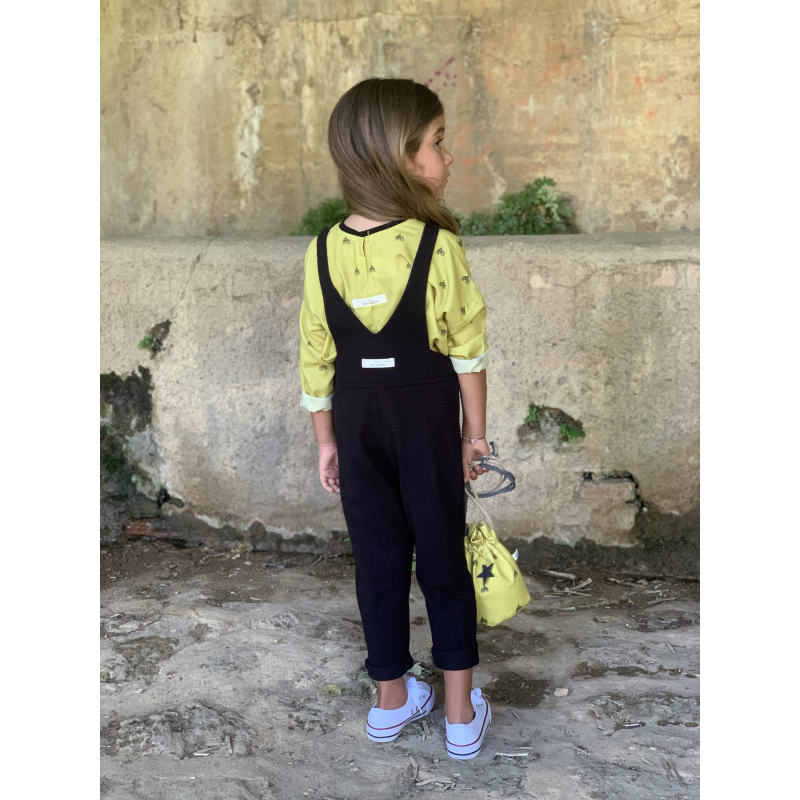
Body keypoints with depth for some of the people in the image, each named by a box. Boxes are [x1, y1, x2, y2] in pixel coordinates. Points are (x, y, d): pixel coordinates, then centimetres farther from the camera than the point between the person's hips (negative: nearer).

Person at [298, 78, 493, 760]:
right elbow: (467, 350, -10)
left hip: (357, 417, 3)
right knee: (444, 560, 10)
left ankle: (392, 702, 29)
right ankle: (462, 717, 21)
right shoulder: (438, 245, -15)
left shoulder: (324, 250, -4)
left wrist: (326, 440, 10)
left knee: (378, 558, 14)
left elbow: (315, 356, 1)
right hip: (427, 413, -3)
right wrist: (475, 431, 2)